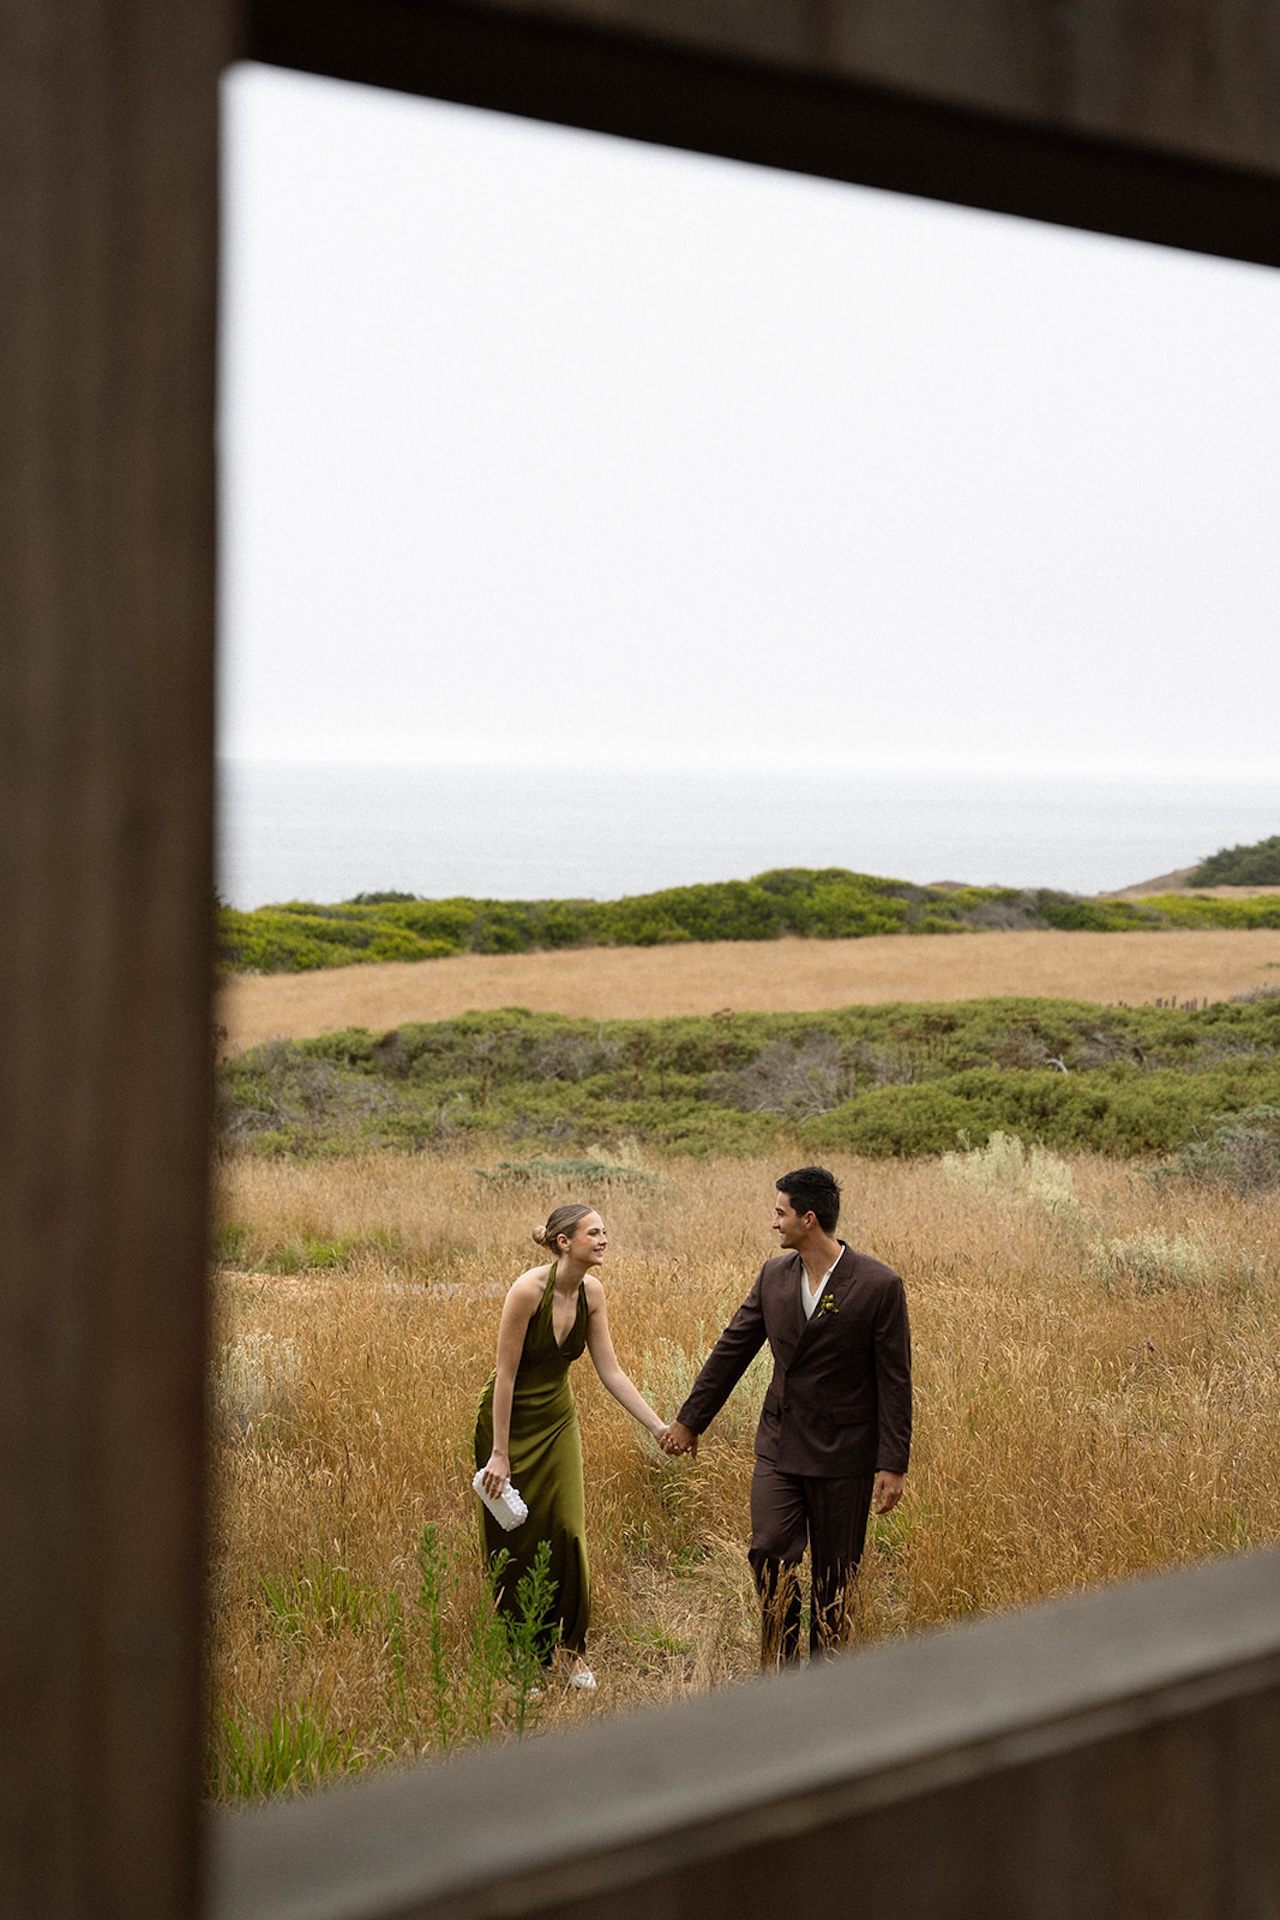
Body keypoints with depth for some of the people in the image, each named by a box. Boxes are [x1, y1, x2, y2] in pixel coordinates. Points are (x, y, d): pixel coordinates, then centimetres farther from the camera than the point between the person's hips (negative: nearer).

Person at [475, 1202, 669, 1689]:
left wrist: (659, 1427, -8)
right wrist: (500, 1455, -19)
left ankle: (572, 1648, 12)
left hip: (557, 1421, 5)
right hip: (509, 1420, -5)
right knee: (514, 1541, 5)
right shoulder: (528, 1290, -25)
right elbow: (505, 1375, -21)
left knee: (567, 1532, -2)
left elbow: (611, 1372, -2)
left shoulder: (592, 1291, -7)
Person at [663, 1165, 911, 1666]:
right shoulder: (774, 1275, 3)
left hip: (843, 1455, -4)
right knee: (770, 1553, -11)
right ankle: (779, 1668, 5)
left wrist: (892, 1465, -13)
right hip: (780, 1446, 4)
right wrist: (690, 1420, 18)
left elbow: (894, 1381, -10)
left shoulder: (878, 1286, -13)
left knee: (834, 1577, 5)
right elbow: (732, 1348, 13)